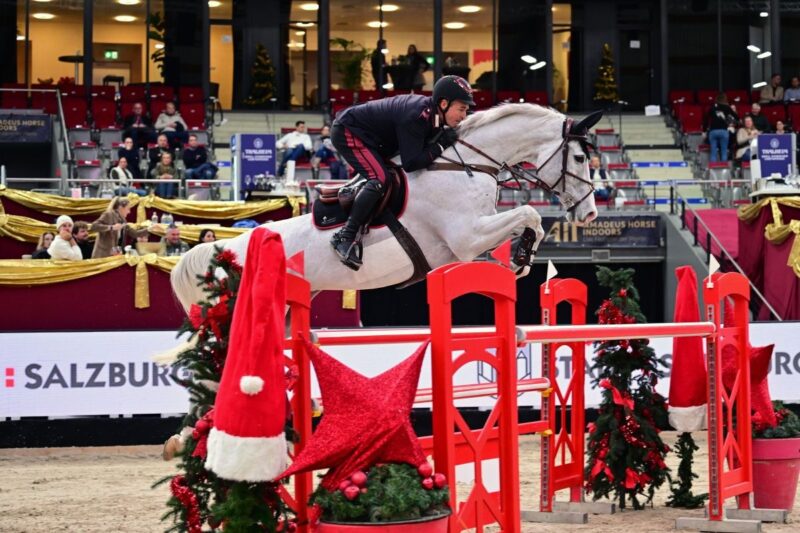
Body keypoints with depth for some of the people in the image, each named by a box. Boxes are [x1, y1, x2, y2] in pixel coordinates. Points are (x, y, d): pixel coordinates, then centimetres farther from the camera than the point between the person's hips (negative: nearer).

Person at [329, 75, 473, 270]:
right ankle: (345, 237, -24)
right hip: (347, 131, -10)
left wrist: (444, 138, -10)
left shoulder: (433, 115, -4)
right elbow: (411, 163, -32)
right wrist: (441, 145, -26)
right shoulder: (416, 116, -31)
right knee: (379, 178, -23)